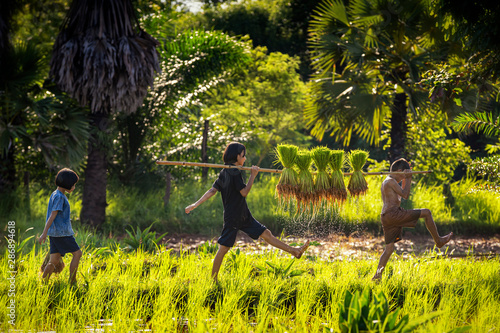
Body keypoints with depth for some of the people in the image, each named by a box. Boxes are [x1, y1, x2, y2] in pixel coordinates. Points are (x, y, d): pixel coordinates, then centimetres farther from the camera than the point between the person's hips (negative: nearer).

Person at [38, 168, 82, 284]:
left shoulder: (55, 195, 16)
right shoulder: (59, 197, -13)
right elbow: (52, 216, -18)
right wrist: (44, 233, -23)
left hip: (55, 234, 9)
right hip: (61, 233, -9)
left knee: (54, 261, 5)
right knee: (77, 253, -2)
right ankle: (72, 282, -1)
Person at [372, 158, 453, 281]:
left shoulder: (386, 182, 24)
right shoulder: (391, 181, -7)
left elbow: (402, 193, 36)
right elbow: (405, 195, -11)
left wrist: (405, 179, 31)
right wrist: (408, 178, -5)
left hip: (386, 218, 10)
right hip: (393, 214, -10)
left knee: (389, 249, 11)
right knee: (427, 213, 0)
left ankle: (377, 275, 3)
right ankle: (438, 241, 8)